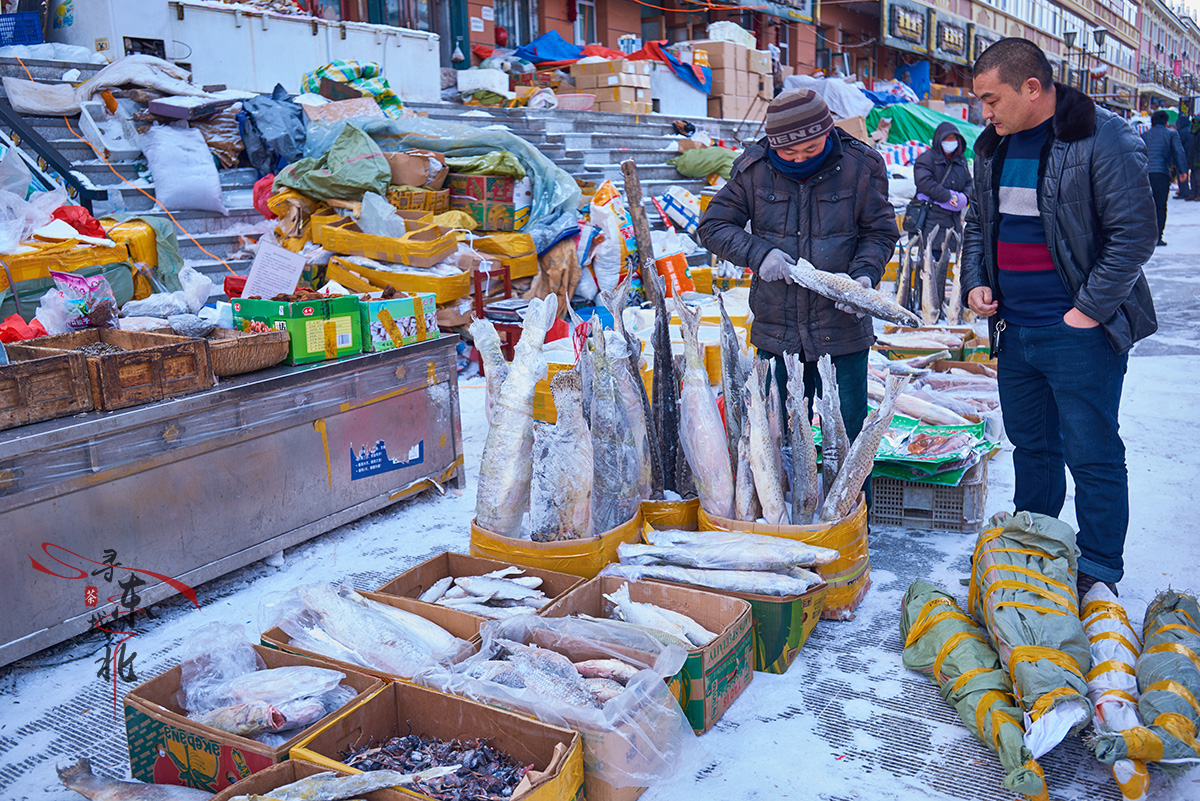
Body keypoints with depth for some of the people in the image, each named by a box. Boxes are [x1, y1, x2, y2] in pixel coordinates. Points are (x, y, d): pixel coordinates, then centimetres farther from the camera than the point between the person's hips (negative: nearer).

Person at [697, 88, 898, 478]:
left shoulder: (861, 165, -4)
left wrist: (865, 274, -15)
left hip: (842, 329, -1)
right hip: (776, 332, 1)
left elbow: (880, 232, 5)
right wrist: (758, 253, -13)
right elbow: (713, 226, 3)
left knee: (849, 437, 8)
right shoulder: (754, 168, -3)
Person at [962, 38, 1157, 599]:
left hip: (1080, 330, -7)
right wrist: (975, 282, 5)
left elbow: (1134, 233, -14)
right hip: (1014, 329, 7)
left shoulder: (1104, 139, -13)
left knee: (1092, 454, 1)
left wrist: (1089, 309, -16)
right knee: (1030, 445, 18)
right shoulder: (993, 146, 9)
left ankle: (1099, 570, 16)